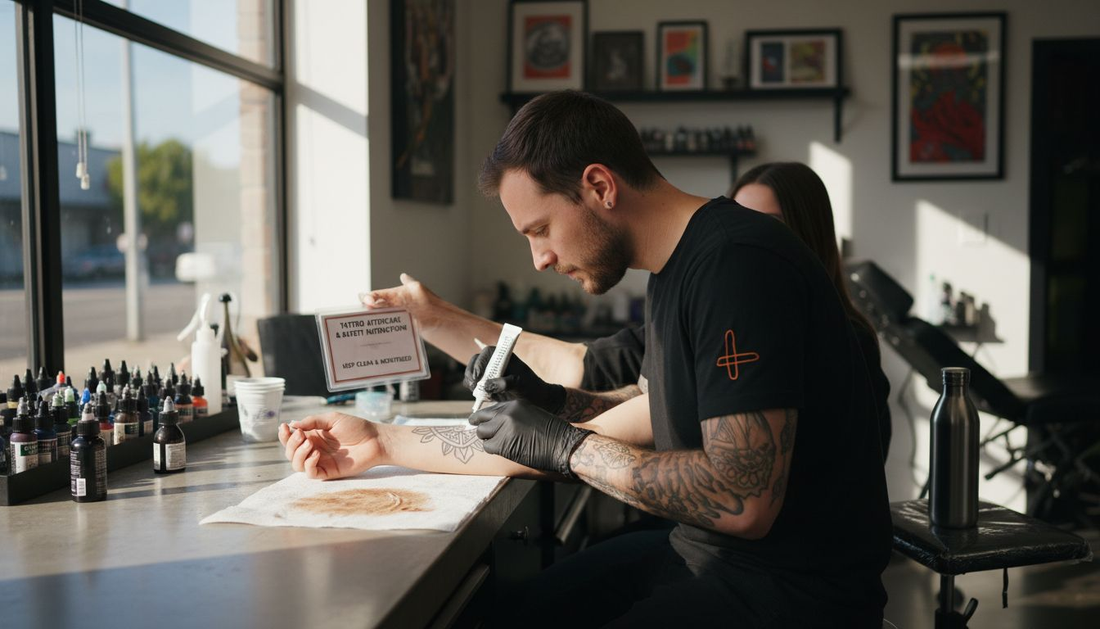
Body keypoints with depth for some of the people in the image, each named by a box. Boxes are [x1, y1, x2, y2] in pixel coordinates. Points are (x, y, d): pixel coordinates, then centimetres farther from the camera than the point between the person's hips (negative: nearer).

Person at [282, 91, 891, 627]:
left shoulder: (738, 265, -23)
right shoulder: (671, 274, 8)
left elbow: (743, 501, -29)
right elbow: (612, 438, 8)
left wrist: (567, 445, -16)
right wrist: (384, 443, 6)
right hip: (699, 548, 9)